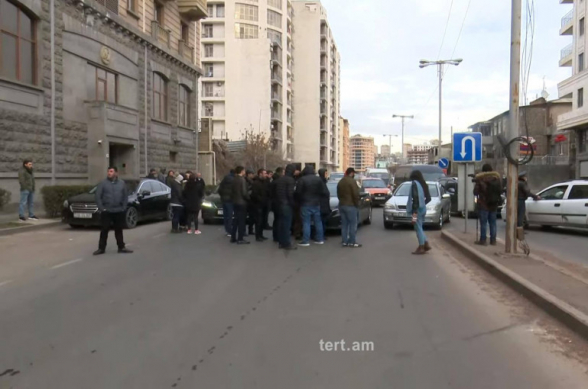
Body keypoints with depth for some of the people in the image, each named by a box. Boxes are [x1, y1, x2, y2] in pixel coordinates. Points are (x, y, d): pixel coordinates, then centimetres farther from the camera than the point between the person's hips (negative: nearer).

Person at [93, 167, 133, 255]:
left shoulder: (122, 183, 7)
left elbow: (125, 196, 9)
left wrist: (124, 207, 0)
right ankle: (101, 248, 8)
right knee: (104, 230, 1)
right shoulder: (103, 183, 0)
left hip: (119, 211, 2)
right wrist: (101, 208, -9)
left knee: (119, 230, 10)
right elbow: (98, 197, -2)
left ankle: (121, 247, 17)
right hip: (106, 211, -2)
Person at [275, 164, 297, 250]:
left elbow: (276, 192, 15)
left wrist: (278, 202, 17)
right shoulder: (290, 180, -12)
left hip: (279, 204, 8)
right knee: (287, 224, -6)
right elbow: (290, 193, -18)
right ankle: (287, 244, -4)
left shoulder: (279, 179, 13)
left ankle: (281, 242, 17)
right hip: (287, 204, -8)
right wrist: (293, 204, -8)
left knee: (281, 223, 12)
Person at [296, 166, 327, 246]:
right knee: (318, 222, 12)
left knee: (306, 222, -4)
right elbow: (323, 191, 2)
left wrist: (301, 199, 7)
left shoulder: (302, 179, -11)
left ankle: (306, 241, -5)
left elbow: (298, 192, -12)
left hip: (306, 204, -4)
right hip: (316, 204, 4)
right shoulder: (318, 179, 3)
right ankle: (320, 239, 16)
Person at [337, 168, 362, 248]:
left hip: (342, 205, 8)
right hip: (351, 206, -8)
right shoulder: (352, 181, -12)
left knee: (344, 224, 9)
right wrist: (357, 205, -7)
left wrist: (342, 201, 16)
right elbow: (356, 195, -16)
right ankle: (352, 242, -3)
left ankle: (344, 241, 10)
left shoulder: (340, 182, 13)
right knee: (353, 224, -2)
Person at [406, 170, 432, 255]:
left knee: (418, 228, -2)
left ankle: (421, 248, 1)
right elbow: (428, 198, 16)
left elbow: (415, 198, -20)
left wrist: (414, 212, -21)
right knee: (419, 228, 18)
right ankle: (426, 244, 16)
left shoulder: (414, 184, -13)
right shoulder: (423, 184, 13)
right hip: (423, 208, 9)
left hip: (417, 209, -9)